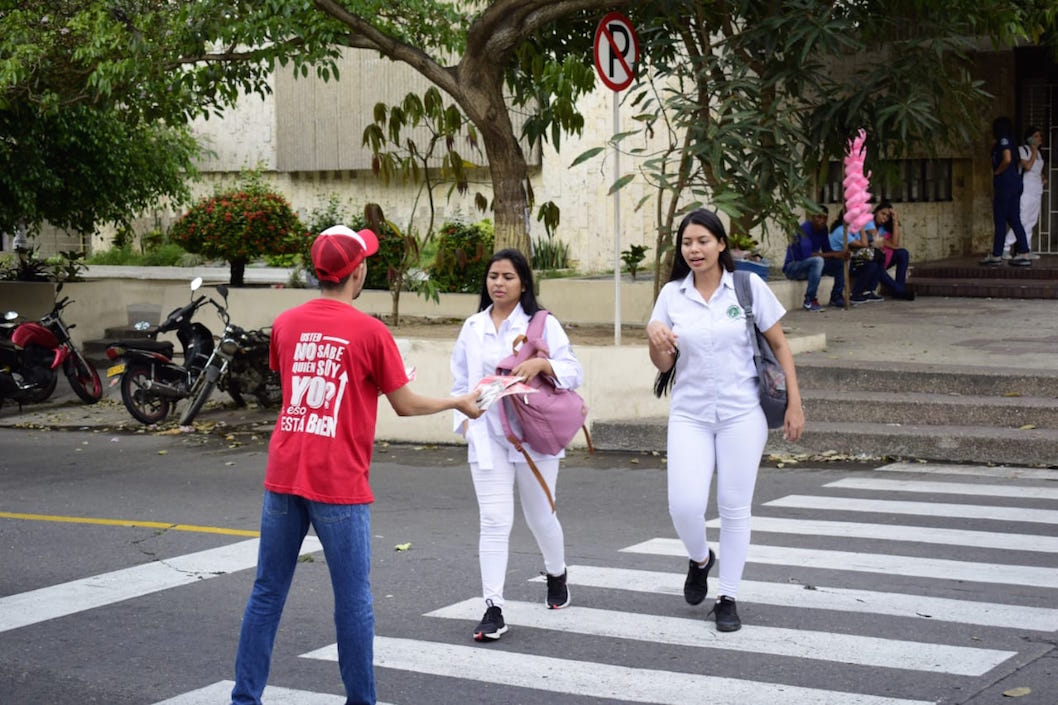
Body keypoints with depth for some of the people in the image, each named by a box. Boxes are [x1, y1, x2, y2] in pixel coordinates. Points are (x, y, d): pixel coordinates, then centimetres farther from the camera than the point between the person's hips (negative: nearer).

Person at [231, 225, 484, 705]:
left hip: (283, 477, 5)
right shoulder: (370, 332, -8)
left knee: (267, 594, 10)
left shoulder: (286, 323, 5)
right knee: (353, 602, 5)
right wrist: (459, 402, 15)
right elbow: (405, 405, -1)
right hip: (338, 486, -4)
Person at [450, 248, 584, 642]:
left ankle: (556, 574, 43)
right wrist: (464, 416, 3)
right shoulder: (472, 328, 10)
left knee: (540, 516, 13)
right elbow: (461, 381, 17)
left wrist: (542, 363, -23)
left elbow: (573, 372, -5)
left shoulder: (543, 324, -1)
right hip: (487, 437, 2)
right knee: (494, 522, -6)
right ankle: (493, 610, -6)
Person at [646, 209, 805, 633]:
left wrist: (794, 404, -1)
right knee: (684, 506, -11)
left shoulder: (748, 287, -2)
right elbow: (663, 364, 8)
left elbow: (780, 346, 4)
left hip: (742, 414, -1)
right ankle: (700, 559, 22)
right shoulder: (672, 295, 4)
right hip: (690, 414, 2)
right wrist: (655, 336, -13)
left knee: (735, 508, 2)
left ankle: (728, 598, 17)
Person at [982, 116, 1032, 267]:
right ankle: (1025, 254, 5)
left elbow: (1007, 159, -23)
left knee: (1000, 220, -4)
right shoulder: (1009, 142, 19)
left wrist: (997, 172, -11)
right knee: (1014, 220, 9)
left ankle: (996, 256, -1)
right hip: (1015, 182, 9)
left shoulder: (1003, 140, -9)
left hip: (1005, 183, -9)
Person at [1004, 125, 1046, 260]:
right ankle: (1005, 248, -13)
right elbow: (1027, 166, -17)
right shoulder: (1022, 150, -5)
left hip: (1037, 191, 8)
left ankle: (1026, 249, 9)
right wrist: (1034, 152, -10)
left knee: (1032, 222, 6)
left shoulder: (1039, 153, 18)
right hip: (1026, 190, -8)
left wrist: (1043, 178, 10)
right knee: (1022, 221, -14)